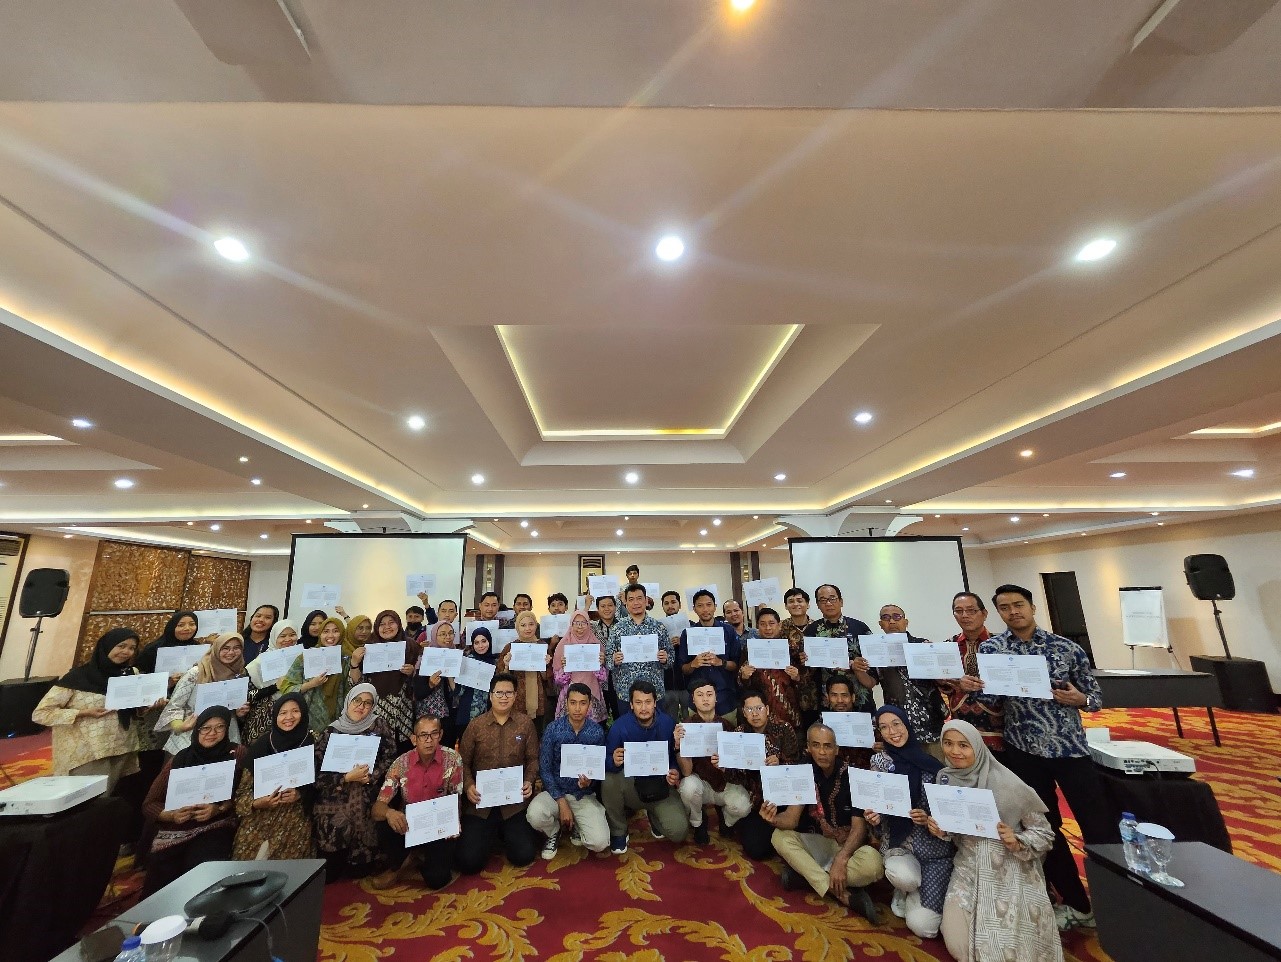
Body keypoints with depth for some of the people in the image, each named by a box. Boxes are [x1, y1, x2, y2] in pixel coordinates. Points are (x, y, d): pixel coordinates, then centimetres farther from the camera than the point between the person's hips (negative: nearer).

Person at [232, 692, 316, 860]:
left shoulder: (311, 744, -4)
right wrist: (257, 803, -14)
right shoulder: (261, 745, -2)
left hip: (296, 819, -1)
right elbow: (244, 788, 3)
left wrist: (300, 795, -15)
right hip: (259, 818, 2)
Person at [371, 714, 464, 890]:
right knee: (384, 823, -29)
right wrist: (388, 812, -40)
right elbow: (377, 807, -16)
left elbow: (456, 799, -6)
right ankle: (395, 867, 2)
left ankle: (418, 857, 14)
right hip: (408, 825, 1)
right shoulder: (401, 764, -13)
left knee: (437, 878, -22)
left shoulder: (452, 759, -15)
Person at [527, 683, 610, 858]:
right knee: (535, 815, -32)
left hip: (585, 795, 1)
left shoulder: (597, 732, -9)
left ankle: (575, 826, 15)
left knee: (600, 842, -20)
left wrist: (590, 781, -24)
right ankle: (553, 832, 5)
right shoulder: (553, 729, -12)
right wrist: (561, 802, -16)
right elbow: (544, 769, -8)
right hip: (555, 791, 0)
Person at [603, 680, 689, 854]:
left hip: (660, 786, 1)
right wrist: (614, 762, -38)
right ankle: (618, 832, -3)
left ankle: (654, 815, 19)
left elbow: (675, 756, -3)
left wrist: (675, 772, -25)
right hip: (631, 784, 0)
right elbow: (606, 762, -15)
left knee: (679, 832, -20)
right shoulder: (620, 726, -17)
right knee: (610, 779, -32)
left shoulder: (668, 723, -13)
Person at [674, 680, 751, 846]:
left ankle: (726, 822, 12)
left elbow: (737, 766, -6)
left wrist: (724, 765, -30)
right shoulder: (686, 726, -14)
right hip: (700, 782, -1)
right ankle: (697, 824, 1)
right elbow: (686, 771, -20)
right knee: (689, 785, -33)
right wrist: (678, 745, -39)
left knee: (742, 807, -27)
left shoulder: (727, 725, -8)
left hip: (726, 783, 2)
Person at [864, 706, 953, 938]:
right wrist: (873, 819, -22)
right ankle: (905, 891, 7)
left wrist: (929, 819, -19)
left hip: (934, 843, 0)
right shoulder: (880, 760, -4)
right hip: (899, 842, 0)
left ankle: (914, 893, 23)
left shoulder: (930, 761, -7)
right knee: (903, 877, -34)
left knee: (923, 926, -14)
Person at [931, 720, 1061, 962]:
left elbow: (1044, 833, -8)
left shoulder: (1006, 784, -19)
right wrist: (938, 830, -14)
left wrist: (1018, 843, -27)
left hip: (1010, 871, -3)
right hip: (968, 870, 3)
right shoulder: (945, 778, -5)